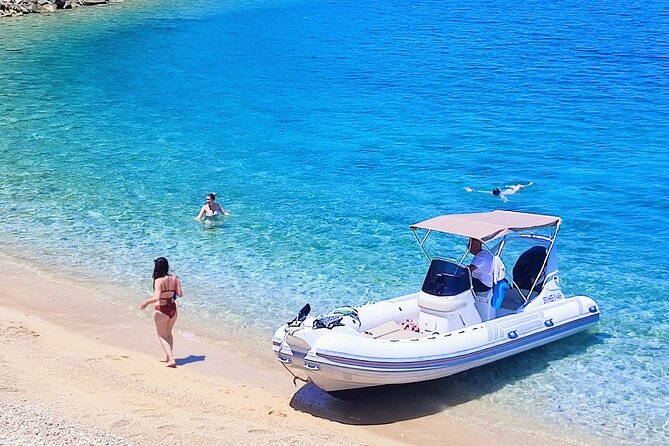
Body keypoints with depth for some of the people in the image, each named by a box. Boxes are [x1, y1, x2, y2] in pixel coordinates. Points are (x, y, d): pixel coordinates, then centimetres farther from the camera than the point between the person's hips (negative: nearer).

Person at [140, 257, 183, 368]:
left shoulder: (159, 281, -20)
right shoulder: (174, 278, -4)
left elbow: (156, 298, -28)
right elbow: (180, 294, -1)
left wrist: (146, 302, -11)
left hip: (161, 311, -6)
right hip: (172, 309, 6)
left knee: (162, 336, 10)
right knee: (169, 333, 27)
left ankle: (171, 359, -1)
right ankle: (169, 356, 38)